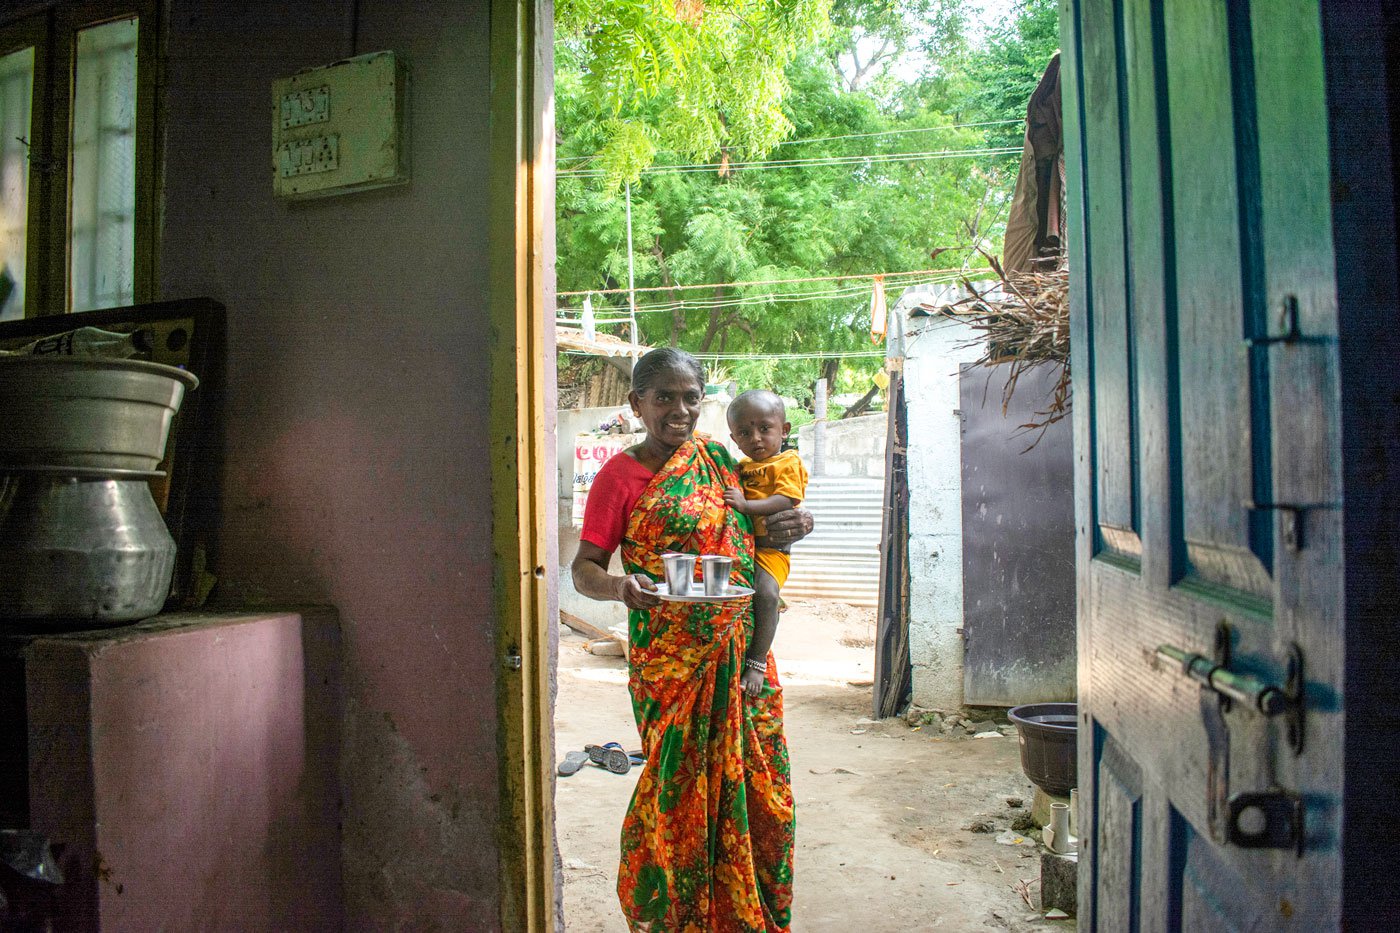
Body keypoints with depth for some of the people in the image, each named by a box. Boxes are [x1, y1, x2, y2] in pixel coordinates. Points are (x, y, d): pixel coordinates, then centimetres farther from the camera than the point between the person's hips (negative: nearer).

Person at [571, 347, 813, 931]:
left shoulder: (718, 459, 9)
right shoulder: (619, 476, -6)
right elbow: (584, 569, -7)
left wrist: (791, 526, 1)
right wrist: (620, 587, -29)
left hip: (739, 650, 5)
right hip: (670, 657, -5)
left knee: (753, 779, 7)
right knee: (682, 780, 0)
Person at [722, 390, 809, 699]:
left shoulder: (788, 462, 0)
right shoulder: (741, 468, 22)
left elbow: (785, 501, -14)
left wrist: (746, 505, -26)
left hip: (769, 547, -7)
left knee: (766, 593, -30)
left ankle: (757, 661, -21)